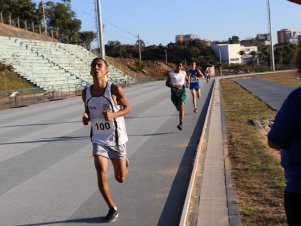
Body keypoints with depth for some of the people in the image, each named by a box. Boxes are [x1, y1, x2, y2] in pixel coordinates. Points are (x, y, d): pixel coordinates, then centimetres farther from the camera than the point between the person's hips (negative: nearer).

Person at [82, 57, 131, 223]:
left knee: (120, 178, 8)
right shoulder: (86, 93, -4)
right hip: (98, 139, 2)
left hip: (116, 138, -2)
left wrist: (113, 115, -25)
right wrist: (86, 117, -12)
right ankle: (112, 208, 8)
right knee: (101, 174, -13)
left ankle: (124, 163, 46)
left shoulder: (114, 89, -15)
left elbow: (128, 108, -6)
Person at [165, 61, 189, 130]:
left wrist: (186, 84, 1)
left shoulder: (184, 73, 3)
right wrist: (173, 87, -18)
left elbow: (187, 79, 23)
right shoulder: (170, 74, -4)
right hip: (174, 92, 1)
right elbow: (167, 83, -1)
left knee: (181, 107, -19)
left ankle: (181, 124, -25)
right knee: (178, 108, 14)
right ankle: (181, 120, 47)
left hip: (182, 91, -1)